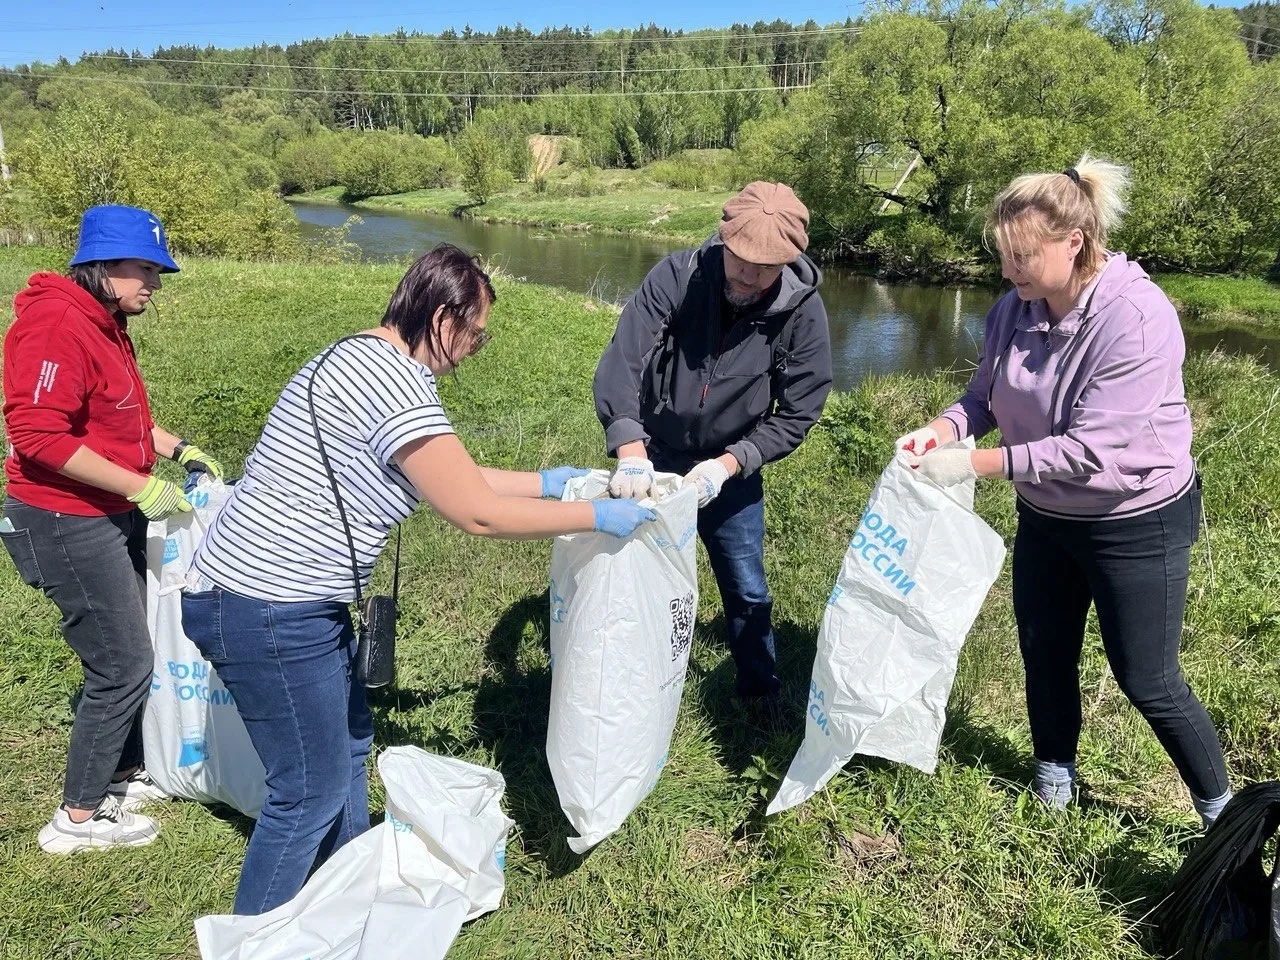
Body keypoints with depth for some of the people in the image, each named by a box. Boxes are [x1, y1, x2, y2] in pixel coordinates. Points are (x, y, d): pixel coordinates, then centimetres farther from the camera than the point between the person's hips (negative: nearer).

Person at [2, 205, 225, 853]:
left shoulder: (105, 324, 12)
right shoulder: (57, 325, -21)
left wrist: (179, 449, 11)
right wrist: (141, 488, -24)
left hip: (112, 515, 10)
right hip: (68, 523, -10)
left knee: (128, 654, 18)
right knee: (122, 665, -3)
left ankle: (124, 775, 35)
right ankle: (77, 819, 13)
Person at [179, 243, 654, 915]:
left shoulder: (365, 359, 11)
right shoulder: (393, 379, -22)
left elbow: (449, 477, 19)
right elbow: (477, 513, -21)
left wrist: (545, 482, 17)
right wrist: (597, 517, -11)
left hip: (286, 600, 11)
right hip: (268, 613, -11)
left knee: (348, 741, 23)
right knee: (313, 792, 3)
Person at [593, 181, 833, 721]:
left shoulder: (803, 313, -20)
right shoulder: (677, 277, -23)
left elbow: (797, 414, -14)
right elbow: (620, 365, -29)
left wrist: (726, 465, -24)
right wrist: (631, 454, -42)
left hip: (731, 470, 1)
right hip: (653, 460, 0)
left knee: (748, 592, 13)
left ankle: (759, 688, 39)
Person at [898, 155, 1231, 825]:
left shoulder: (1138, 318, -28)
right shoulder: (1015, 309, -9)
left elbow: (1091, 450, -31)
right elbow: (985, 395, 3)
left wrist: (974, 465, -31)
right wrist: (941, 430, -19)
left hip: (1137, 522, -6)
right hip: (1044, 515, 6)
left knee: (1148, 682, 5)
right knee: (1044, 655, 18)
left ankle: (1221, 812, 32)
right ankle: (1054, 775, 43)